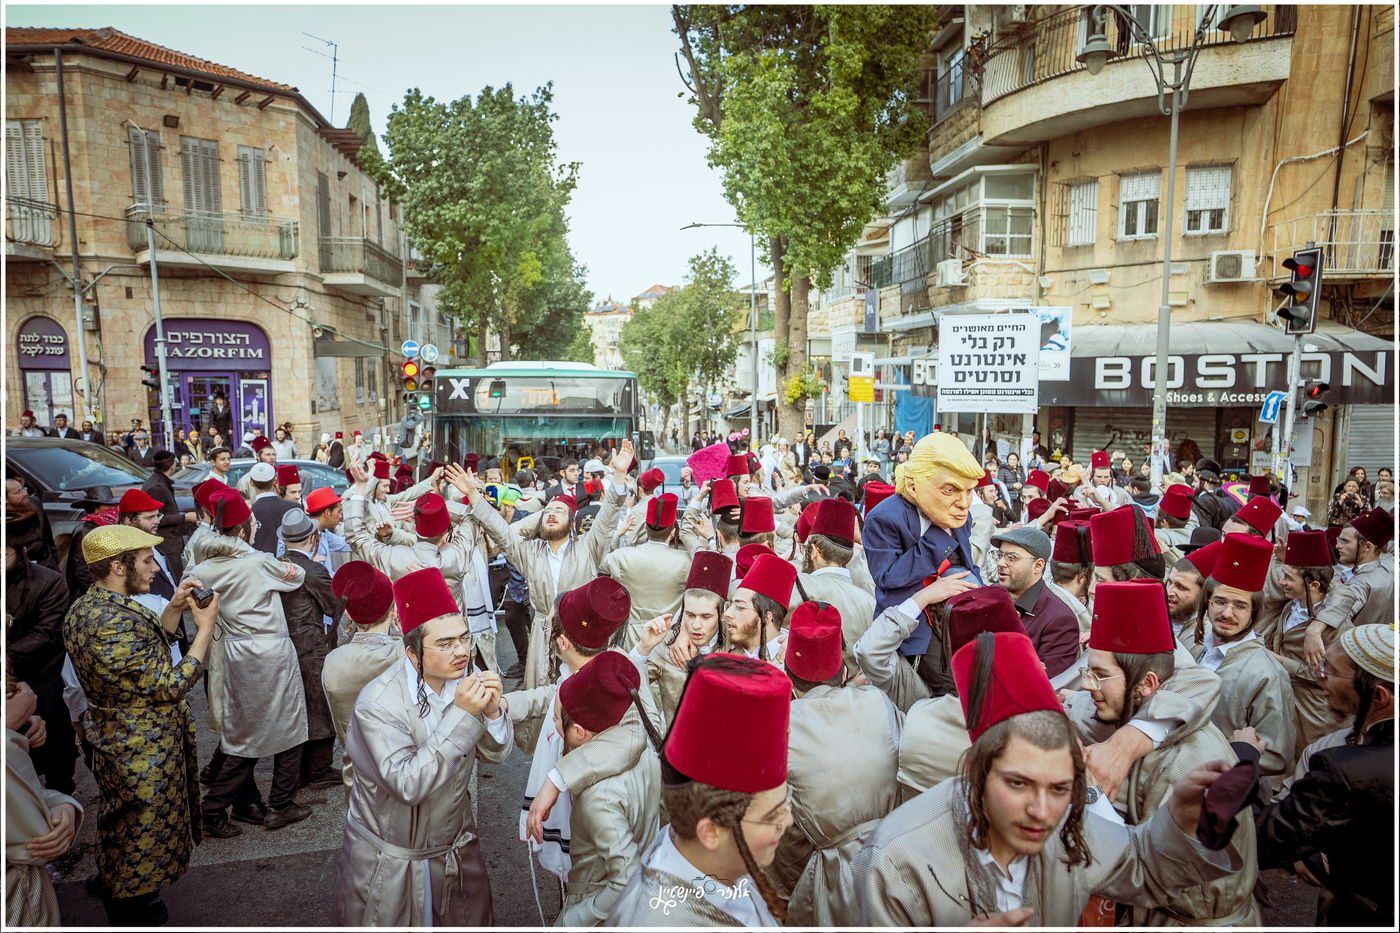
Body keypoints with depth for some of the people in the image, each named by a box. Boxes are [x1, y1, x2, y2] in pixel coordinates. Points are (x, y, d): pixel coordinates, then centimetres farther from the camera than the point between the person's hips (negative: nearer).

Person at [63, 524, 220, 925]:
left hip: (114, 739, 10)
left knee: (122, 835, 28)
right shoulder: (116, 623, -33)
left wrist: (173, 611, -1)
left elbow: (146, 653, 9)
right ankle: (136, 916, 29)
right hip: (143, 755, -10)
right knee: (142, 837, 11)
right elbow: (171, 685, -27)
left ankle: (121, 902, 48)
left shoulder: (86, 607, -1)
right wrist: (205, 627, -22)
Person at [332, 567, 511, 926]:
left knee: (473, 921, 19)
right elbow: (409, 785, -31)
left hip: (456, 848, 4)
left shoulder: (464, 679, -12)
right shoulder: (378, 703, -25)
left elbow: (496, 752, -3)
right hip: (388, 861, -4)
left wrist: (492, 711, -24)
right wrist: (461, 715, -34)